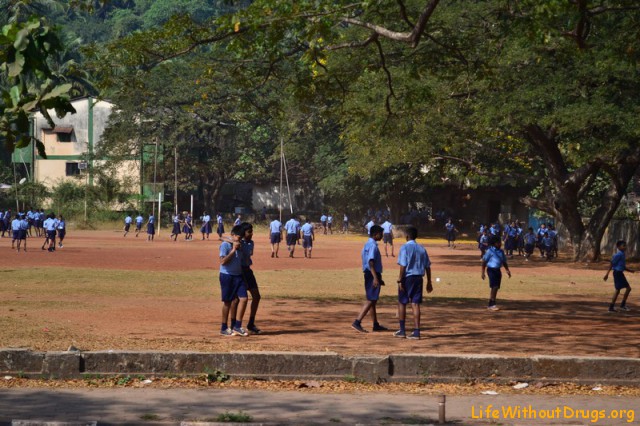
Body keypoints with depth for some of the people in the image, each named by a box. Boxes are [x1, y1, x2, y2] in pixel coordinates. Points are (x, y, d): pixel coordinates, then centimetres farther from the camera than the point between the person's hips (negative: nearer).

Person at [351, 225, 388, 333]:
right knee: (371, 300, -9)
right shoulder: (373, 246, -15)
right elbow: (371, 263, -24)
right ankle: (357, 322, -14)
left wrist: (378, 278, 26)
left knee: (373, 300, 14)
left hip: (368, 275, 10)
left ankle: (376, 325, 20)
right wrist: (375, 278, -29)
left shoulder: (367, 245, 16)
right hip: (373, 275, -10)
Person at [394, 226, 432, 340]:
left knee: (402, 303, 9)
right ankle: (416, 332, -3)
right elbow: (427, 266, 10)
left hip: (407, 278, -5)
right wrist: (429, 282, 16)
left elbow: (403, 266, -16)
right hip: (418, 278, 5)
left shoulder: (405, 248, -9)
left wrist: (400, 280, -13)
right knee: (415, 304, 3)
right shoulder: (421, 249, 9)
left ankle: (402, 331, 12)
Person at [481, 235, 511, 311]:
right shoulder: (490, 251, -8)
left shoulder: (501, 251, 10)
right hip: (491, 270, -7)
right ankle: (492, 304, -12)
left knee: (496, 288, 8)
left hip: (498, 270, 7)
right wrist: (483, 272, -9)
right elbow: (484, 261, -6)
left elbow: (504, 262, 20)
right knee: (494, 287, -15)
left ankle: (491, 304, 16)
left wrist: (507, 270, 10)